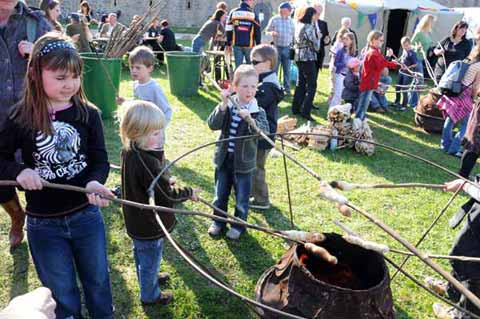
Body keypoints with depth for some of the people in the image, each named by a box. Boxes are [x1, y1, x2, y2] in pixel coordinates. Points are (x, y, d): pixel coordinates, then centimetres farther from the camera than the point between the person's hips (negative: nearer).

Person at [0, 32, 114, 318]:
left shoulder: (89, 114, -8)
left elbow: (100, 160, -8)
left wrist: (95, 182, -29)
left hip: (86, 215, 1)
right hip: (44, 224, 0)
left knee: (98, 280, 20)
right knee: (62, 292, 18)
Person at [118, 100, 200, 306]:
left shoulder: (129, 152, -7)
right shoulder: (148, 163, -36)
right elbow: (167, 196, -27)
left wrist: (165, 180, -4)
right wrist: (189, 193, -12)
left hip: (136, 221, 8)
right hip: (150, 225, -8)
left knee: (142, 256, 31)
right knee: (150, 260, 17)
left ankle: (148, 279, 57)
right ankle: (150, 295, 40)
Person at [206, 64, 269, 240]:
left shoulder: (258, 111, -11)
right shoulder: (227, 107, -6)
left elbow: (264, 132, -24)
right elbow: (213, 125, -17)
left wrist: (249, 118, -39)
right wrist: (223, 105, -29)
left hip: (243, 162, -2)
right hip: (223, 159, 2)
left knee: (242, 197, 12)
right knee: (220, 194, 18)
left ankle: (239, 225, 33)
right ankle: (219, 221, 39)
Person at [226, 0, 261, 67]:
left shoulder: (233, 12, 4)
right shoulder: (253, 14, -4)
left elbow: (228, 30, 5)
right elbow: (257, 31, -2)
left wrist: (228, 44, 12)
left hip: (236, 45, 3)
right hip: (249, 45, -2)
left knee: (238, 66, 6)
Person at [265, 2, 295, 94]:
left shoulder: (291, 21, 7)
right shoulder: (274, 19, -2)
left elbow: (293, 35, 15)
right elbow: (267, 31, 1)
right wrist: (271, 33, -20)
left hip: (287, 48, 3)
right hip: (276, 47, -3)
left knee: (287, 70, 7)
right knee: (274, 69, 1)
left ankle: (287, 89, 15)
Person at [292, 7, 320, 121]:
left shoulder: (299, 26, 10)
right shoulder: (309, 27, -14)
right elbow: (315, 46, -11)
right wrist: (318, 38, 7)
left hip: (299, 57, 8)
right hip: (308, 58, -8)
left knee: (300, 83, 16)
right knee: (311, 86, -3)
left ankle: (296, 108, 20)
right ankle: (305, 112, -6)